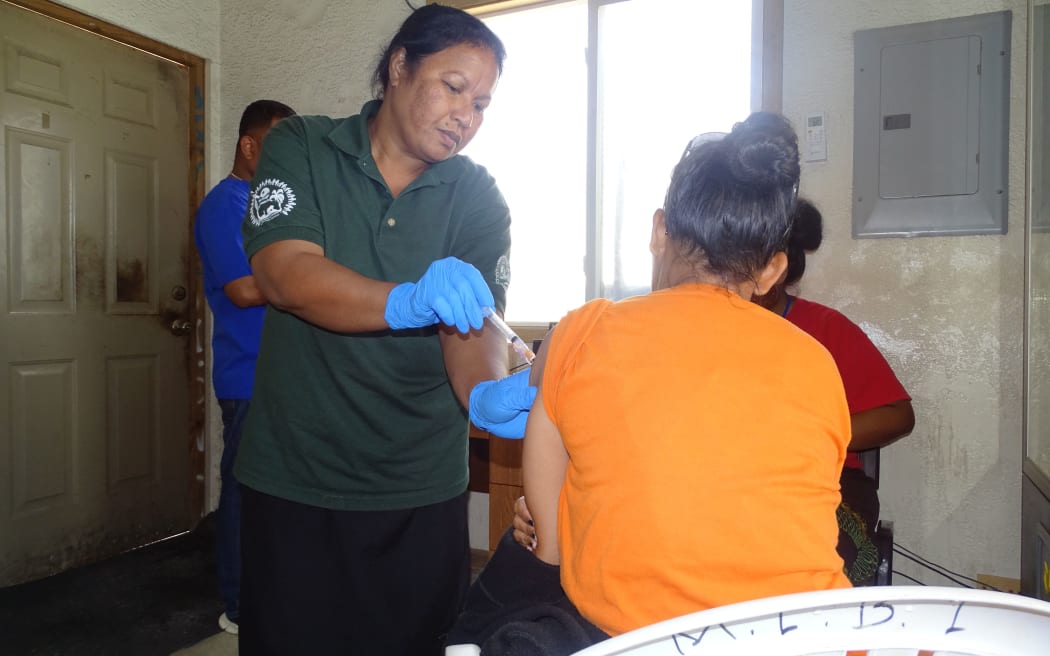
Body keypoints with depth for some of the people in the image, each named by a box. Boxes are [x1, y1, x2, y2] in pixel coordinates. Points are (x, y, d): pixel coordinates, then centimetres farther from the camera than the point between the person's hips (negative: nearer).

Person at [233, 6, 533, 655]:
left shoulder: (479, 200, -2)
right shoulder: (301, 149, -5)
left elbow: (475, 327, -12)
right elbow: (284, 273, -20)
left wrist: (488, 394, -35)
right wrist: (410, 303, -37)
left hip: (423, 491, 2)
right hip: (294, 481, -1)